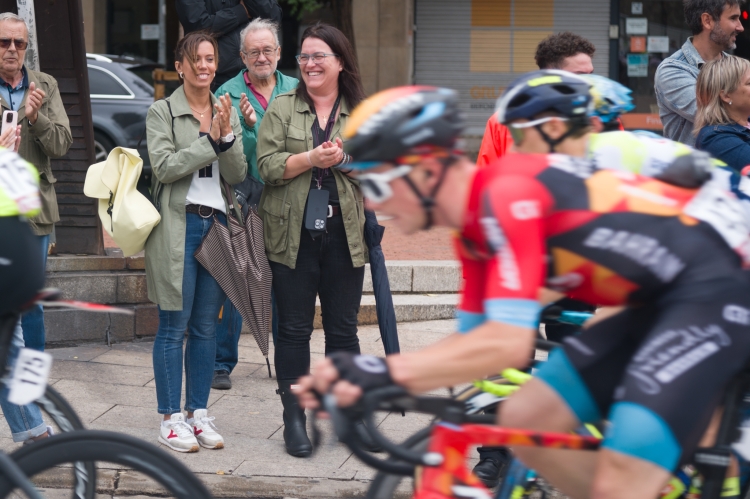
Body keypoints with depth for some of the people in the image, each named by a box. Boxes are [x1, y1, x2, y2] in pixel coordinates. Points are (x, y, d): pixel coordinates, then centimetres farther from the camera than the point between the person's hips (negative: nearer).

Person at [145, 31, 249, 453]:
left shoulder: (227, 113, 12)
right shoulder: (162, 112, -1)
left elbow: (238, 174, 4)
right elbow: (165, 167, -13)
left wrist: (227, 137, -12)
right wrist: (210, 140, -14)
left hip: (216, 224, 5)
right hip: (178, 225, -5)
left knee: (206, 327, 8)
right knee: (174, 326, -2)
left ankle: (199, 414, 16)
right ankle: (172, 419, 4)